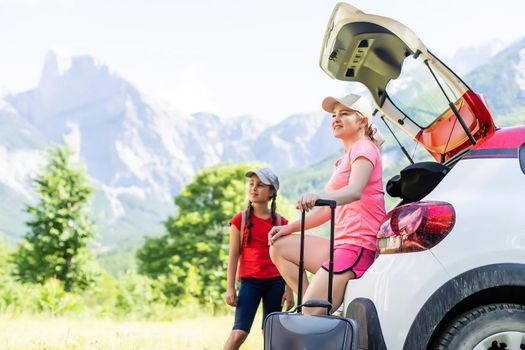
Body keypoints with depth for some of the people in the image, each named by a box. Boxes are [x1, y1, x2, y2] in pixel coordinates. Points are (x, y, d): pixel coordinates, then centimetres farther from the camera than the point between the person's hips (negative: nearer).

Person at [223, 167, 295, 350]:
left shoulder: (280, 221, 5)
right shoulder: (240, 219, 1)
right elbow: (234, 255, 2)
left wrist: (289, 289, 3)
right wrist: (230, 287, -3)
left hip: (275, 282, 2)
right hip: (250, 281, -2)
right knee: (239, 332, -12)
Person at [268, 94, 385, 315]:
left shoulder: (363, 148, -5)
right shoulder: (347, 157, 26)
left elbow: (355, 190, -26)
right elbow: (330, 208, 27)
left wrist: (319, 197, -45)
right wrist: (291, 228, 18)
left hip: (357, 246, -10)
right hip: (341, 245, 10)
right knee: (279, 247, 8)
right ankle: (317, 304, 0)